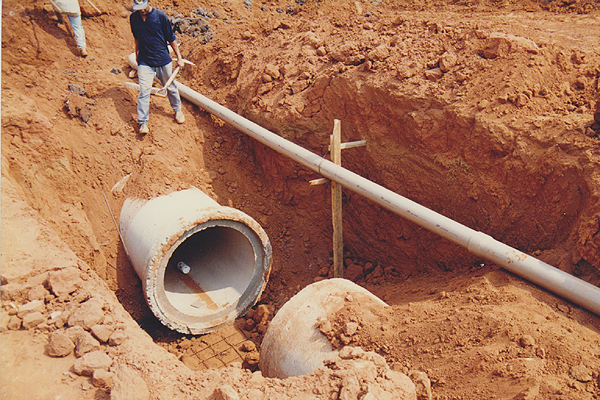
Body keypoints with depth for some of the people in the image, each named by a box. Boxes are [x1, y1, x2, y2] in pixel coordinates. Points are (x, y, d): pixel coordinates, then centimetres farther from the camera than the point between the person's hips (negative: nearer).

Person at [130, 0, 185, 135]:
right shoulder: (133, 17, 0)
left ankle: (177, 110, 40)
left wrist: (179, 57, 0)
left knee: (171, 87, 14)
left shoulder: (160, 15, -10)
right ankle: (142, 122, 0)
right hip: (144, 61, 1)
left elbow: (171, 38, -2)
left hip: (163, 59, -1)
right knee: (144, 91, -6)